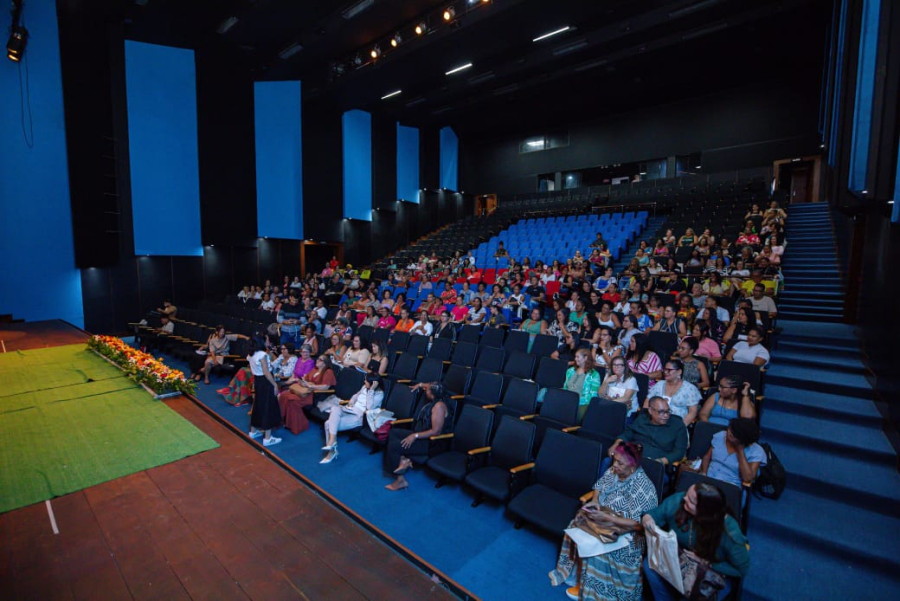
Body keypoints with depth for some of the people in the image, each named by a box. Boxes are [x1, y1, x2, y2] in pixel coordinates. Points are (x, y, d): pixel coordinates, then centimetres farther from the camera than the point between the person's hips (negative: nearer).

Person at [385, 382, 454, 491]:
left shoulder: (439, 406, -26)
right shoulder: (435, 400, 2)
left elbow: (436, 431, -28)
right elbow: (432, 387, 29)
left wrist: (415, 436, -26)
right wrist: (421, 385, 23)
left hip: (430, 442, -11)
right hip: (420, 435, 11)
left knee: (393, 446, -17)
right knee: (393, 432, 8)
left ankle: (401, 480, -4)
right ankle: (402, 459, -8)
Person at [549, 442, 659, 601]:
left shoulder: (643, 488, -24)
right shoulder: (613, 471, -3)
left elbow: (638, 524, -26)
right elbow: (598, 487, 11)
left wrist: (607, 517, -29)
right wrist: (594, 501, -11)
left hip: (625, 533, -7)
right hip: (603, 519, 7)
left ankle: (586, 587, -2)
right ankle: (571, 571, 5)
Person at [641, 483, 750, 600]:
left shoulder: (730, 533, -29)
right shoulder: (677, 502, -24)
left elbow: (742, 570, -14)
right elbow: (654, 514, -10)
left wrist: (709, 565, -22)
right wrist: (647, 518, -32)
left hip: (715, 574, -3)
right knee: (650, 564, -19)